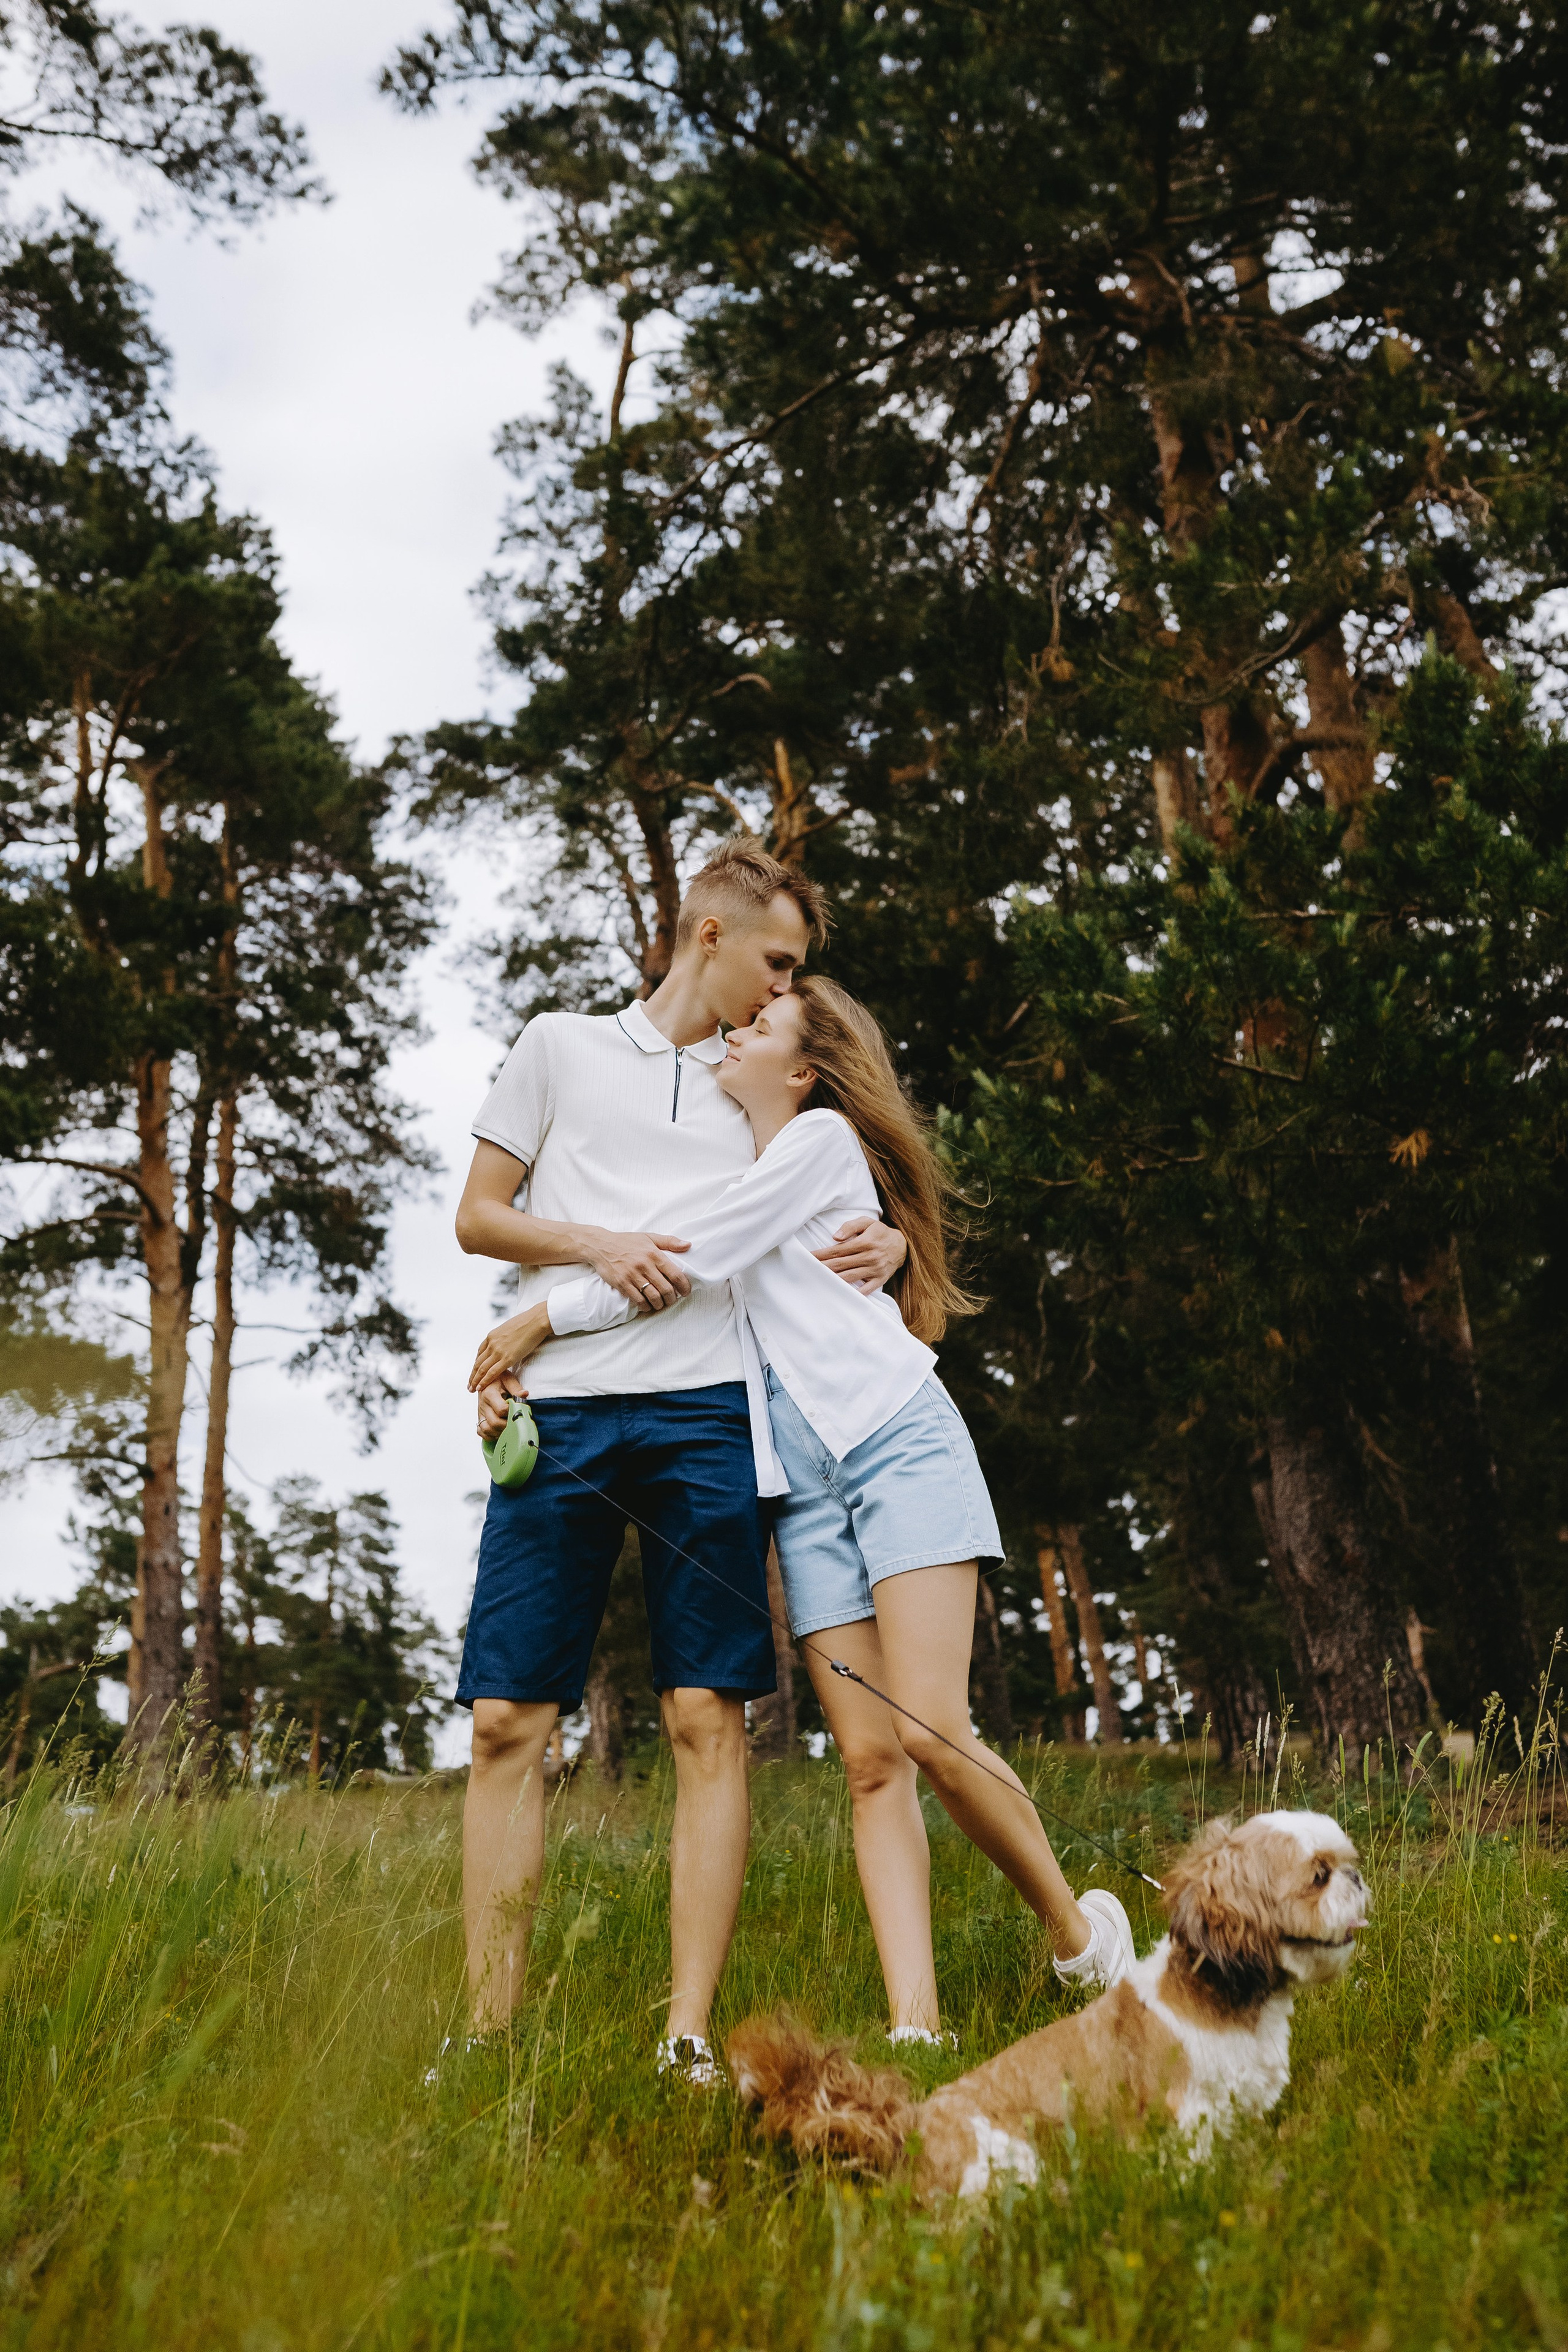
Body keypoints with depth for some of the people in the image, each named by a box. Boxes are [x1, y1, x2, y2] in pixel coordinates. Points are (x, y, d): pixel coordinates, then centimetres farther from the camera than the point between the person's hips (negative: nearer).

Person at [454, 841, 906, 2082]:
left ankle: (689, 2038, -3)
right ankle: (488, 2032, 1)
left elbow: (834, 1219, 27)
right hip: (560, 1408, -1)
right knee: (508, 1720, -5)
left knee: (711, 1719, -7)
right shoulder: (563, 1045, 16)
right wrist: (596, 1246, -4)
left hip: (707, 1412, 2)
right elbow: (477, 1215, 13)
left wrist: (887, 1243, 4)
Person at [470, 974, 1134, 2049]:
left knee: (933, 1734, -16)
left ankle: (1079, 1929, 5)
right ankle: (915, 2023, -9)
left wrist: (545, 1316, -1)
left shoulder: (821, 1138, 4)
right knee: (871, 1761, -5)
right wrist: (517, 1372, 4)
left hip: (898, 1445, -6)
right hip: (804, 1486, 6)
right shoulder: (728, 1172, 26)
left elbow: (691, 1260, -7)